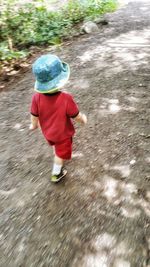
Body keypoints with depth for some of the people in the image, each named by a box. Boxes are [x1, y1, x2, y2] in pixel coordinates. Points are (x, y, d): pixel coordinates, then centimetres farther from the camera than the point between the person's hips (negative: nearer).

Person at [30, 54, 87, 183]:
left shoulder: (37, 97, -27)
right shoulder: (66, 98, -37)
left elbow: (34, 115, -11)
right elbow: (76, 116, -22)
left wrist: (34, 125, 11)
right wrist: (83, 118, 1)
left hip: (47, 131, 5)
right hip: (63, 134, -5)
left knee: (56, 146, 36)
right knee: (61, 153, 21)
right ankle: (56, 174, 43)